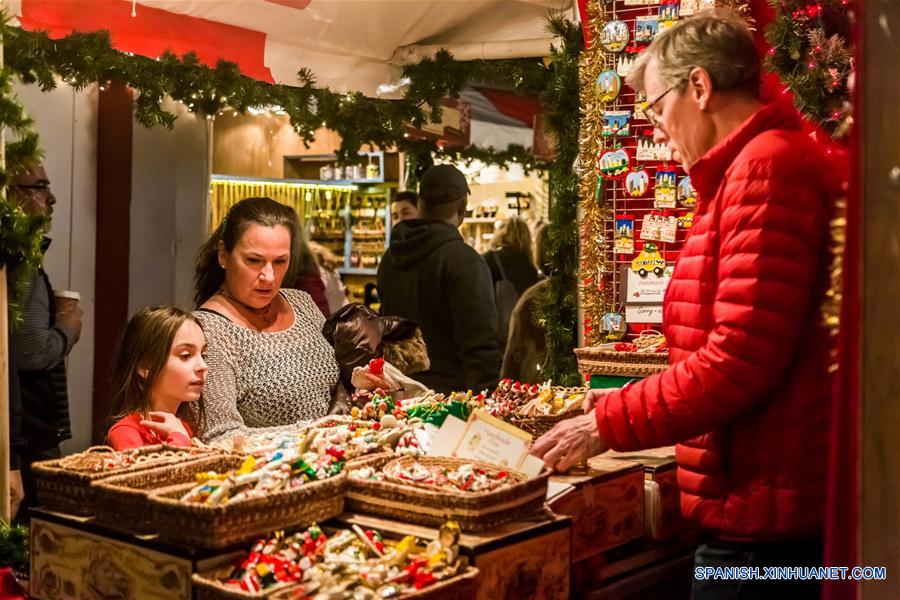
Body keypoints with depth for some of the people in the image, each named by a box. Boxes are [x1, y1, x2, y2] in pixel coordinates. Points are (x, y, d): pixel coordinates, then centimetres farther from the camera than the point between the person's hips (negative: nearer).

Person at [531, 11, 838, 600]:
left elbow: (740, 362, -23)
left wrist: (610, 424, -12)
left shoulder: (767, 164, -17)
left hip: (764, 521, -9)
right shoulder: (764, 160, 15)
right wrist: (631, 404, 16)